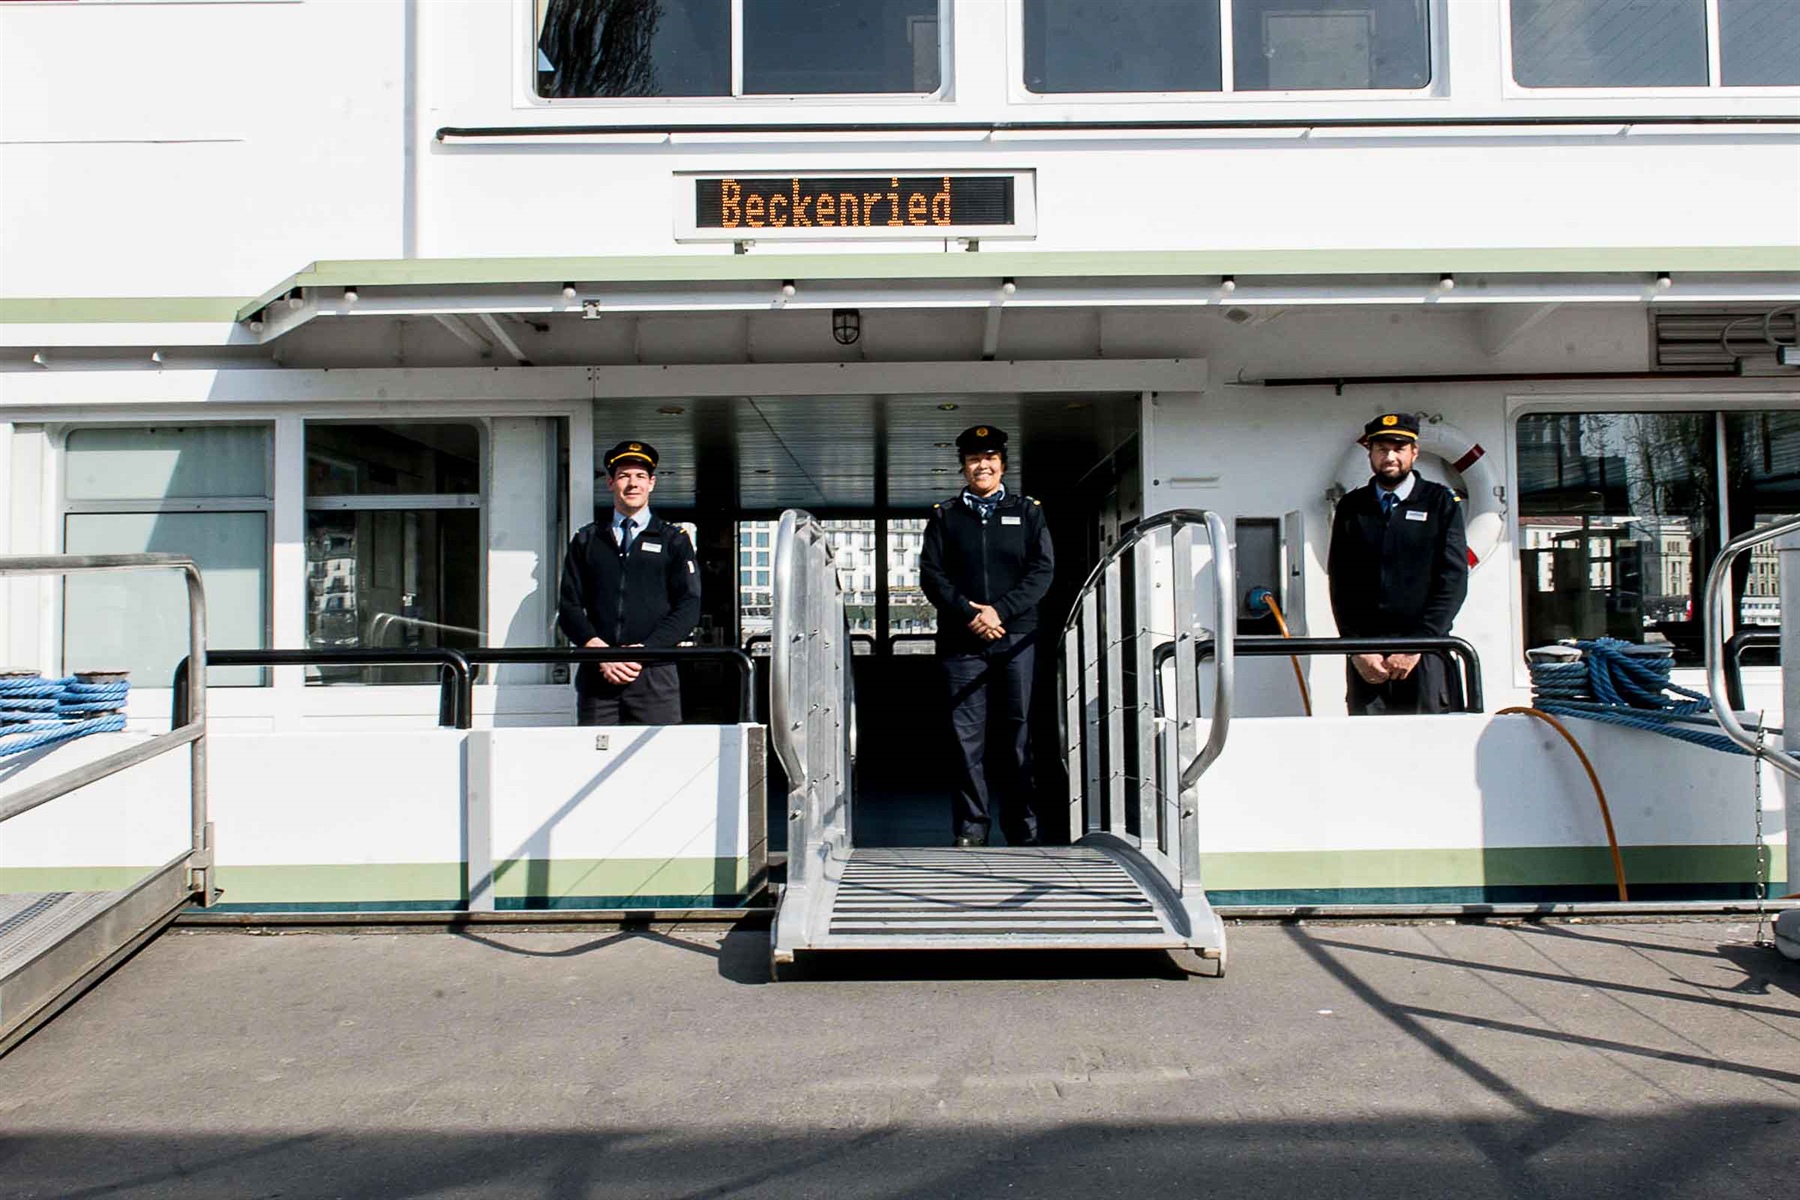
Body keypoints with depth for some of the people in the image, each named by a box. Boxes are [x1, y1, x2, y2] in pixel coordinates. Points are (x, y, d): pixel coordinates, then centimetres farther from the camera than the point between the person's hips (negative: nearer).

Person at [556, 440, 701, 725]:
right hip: (597, 676, 2)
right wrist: (599, 651, -8)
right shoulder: (587, 540, 17)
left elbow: (689, 606, 3)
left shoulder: (673, 540, 13)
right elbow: (569, 607, 10)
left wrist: (643, 650, -10)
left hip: (655, 673, -1)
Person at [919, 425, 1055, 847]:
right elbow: (931, 574, 3)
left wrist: (1000, 611, -10)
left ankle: (1023, 830, 11)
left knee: (1017, 733, 3)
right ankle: (971, 829, 6)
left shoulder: (1027, 511, 13)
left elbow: (1042, 570, 3)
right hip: (961, 640, 0)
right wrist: (969, 613, -11)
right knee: (967, 735, -1)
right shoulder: (945, 516, 13)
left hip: (1017, 638, 0)